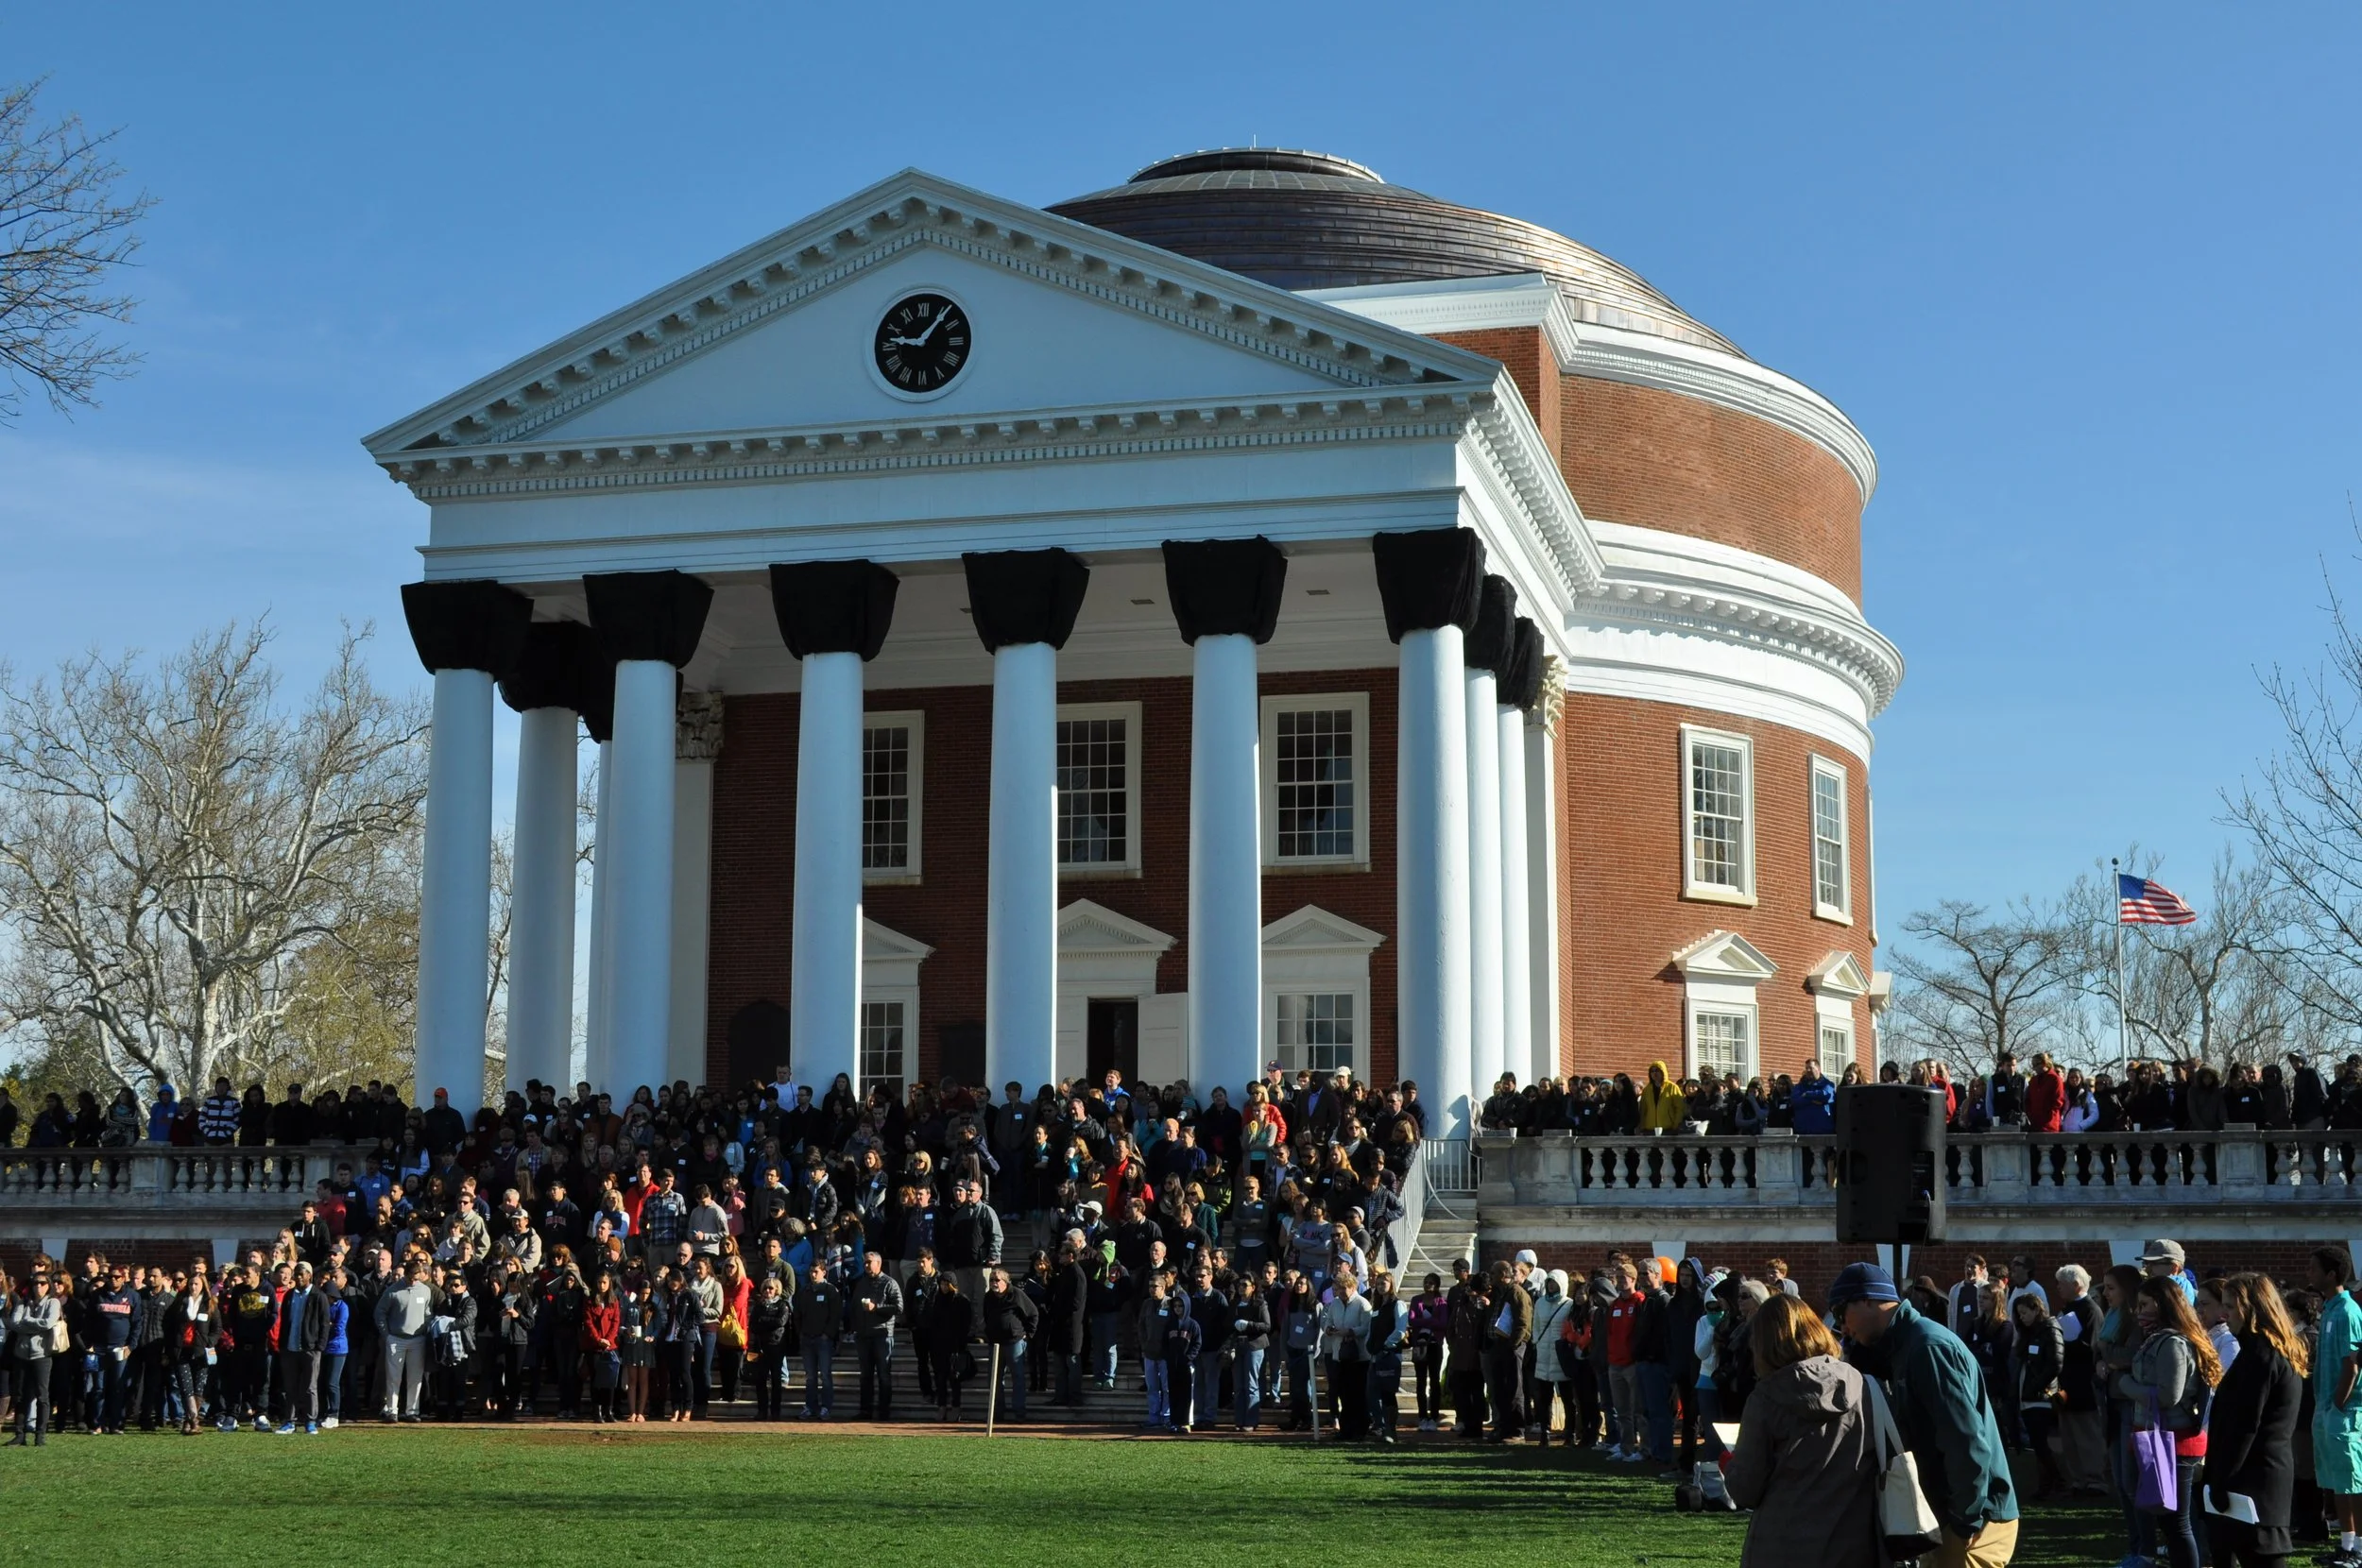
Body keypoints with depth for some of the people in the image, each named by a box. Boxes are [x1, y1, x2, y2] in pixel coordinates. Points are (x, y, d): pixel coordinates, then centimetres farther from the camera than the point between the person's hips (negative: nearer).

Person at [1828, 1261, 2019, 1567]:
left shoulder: (1928, 1346, -17)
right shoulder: (1905, 1347, 13)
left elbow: (1968, 1442, -23)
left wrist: (1965, 1522, -19)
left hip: (1975, 1522, -10)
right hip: (1953, 1518, 10)